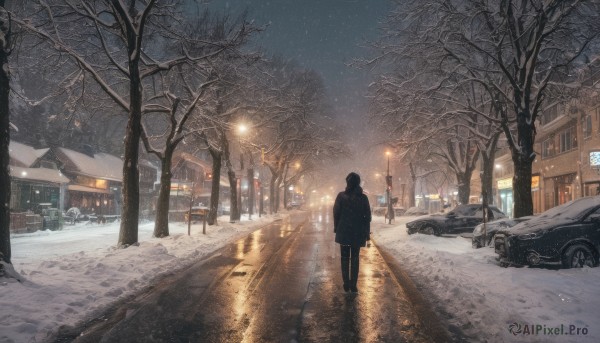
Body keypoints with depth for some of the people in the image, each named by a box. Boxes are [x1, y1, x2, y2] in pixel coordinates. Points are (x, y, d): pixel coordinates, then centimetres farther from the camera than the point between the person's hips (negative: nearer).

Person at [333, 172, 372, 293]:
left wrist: (336, 228, 8)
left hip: (343, 232, 0)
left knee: (345, 258, 11)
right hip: (358, 233, 0)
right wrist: (367, 233, 7)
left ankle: (346, 284, 11)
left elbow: (336, 214, -4)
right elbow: (367, 217, -1)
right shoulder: (363, 198, -4)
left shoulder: (341, 196, -7)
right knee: (355, 258, 9)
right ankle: (353, 285, 7)